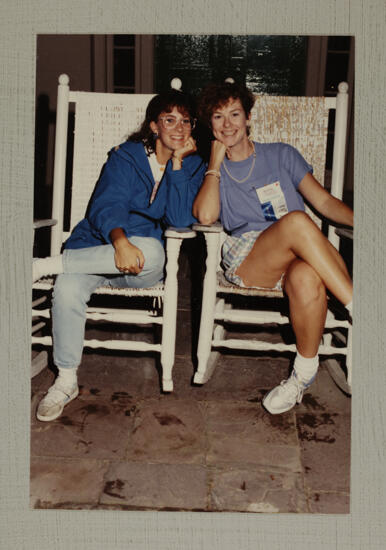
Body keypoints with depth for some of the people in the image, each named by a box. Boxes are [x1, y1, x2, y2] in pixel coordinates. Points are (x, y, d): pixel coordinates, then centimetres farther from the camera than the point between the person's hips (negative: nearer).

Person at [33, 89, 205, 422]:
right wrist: (120, 241, -32)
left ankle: (49, 264, -24)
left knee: (152, 251, -38)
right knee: (68, 287, -31)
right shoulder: (126, 156, 4)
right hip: (99, 245, 0)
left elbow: (181, 218, -9)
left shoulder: (193, 166, 8)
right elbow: (106, 207, -11)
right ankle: (66, 381, -11)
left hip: (144, 263, 0)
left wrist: (177, 162, -11)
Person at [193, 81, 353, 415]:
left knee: (306, 278, -38)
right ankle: (357, 306, -27)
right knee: (296, 221, -35)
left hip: (301, 259, 1)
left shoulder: (281, 155, 21)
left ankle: (305, 372, -18)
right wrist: (216, 161, 6)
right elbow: (205, 216, -3)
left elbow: (325, 202, 12)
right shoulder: (210, 172, 20)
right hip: (245, 260, -1)